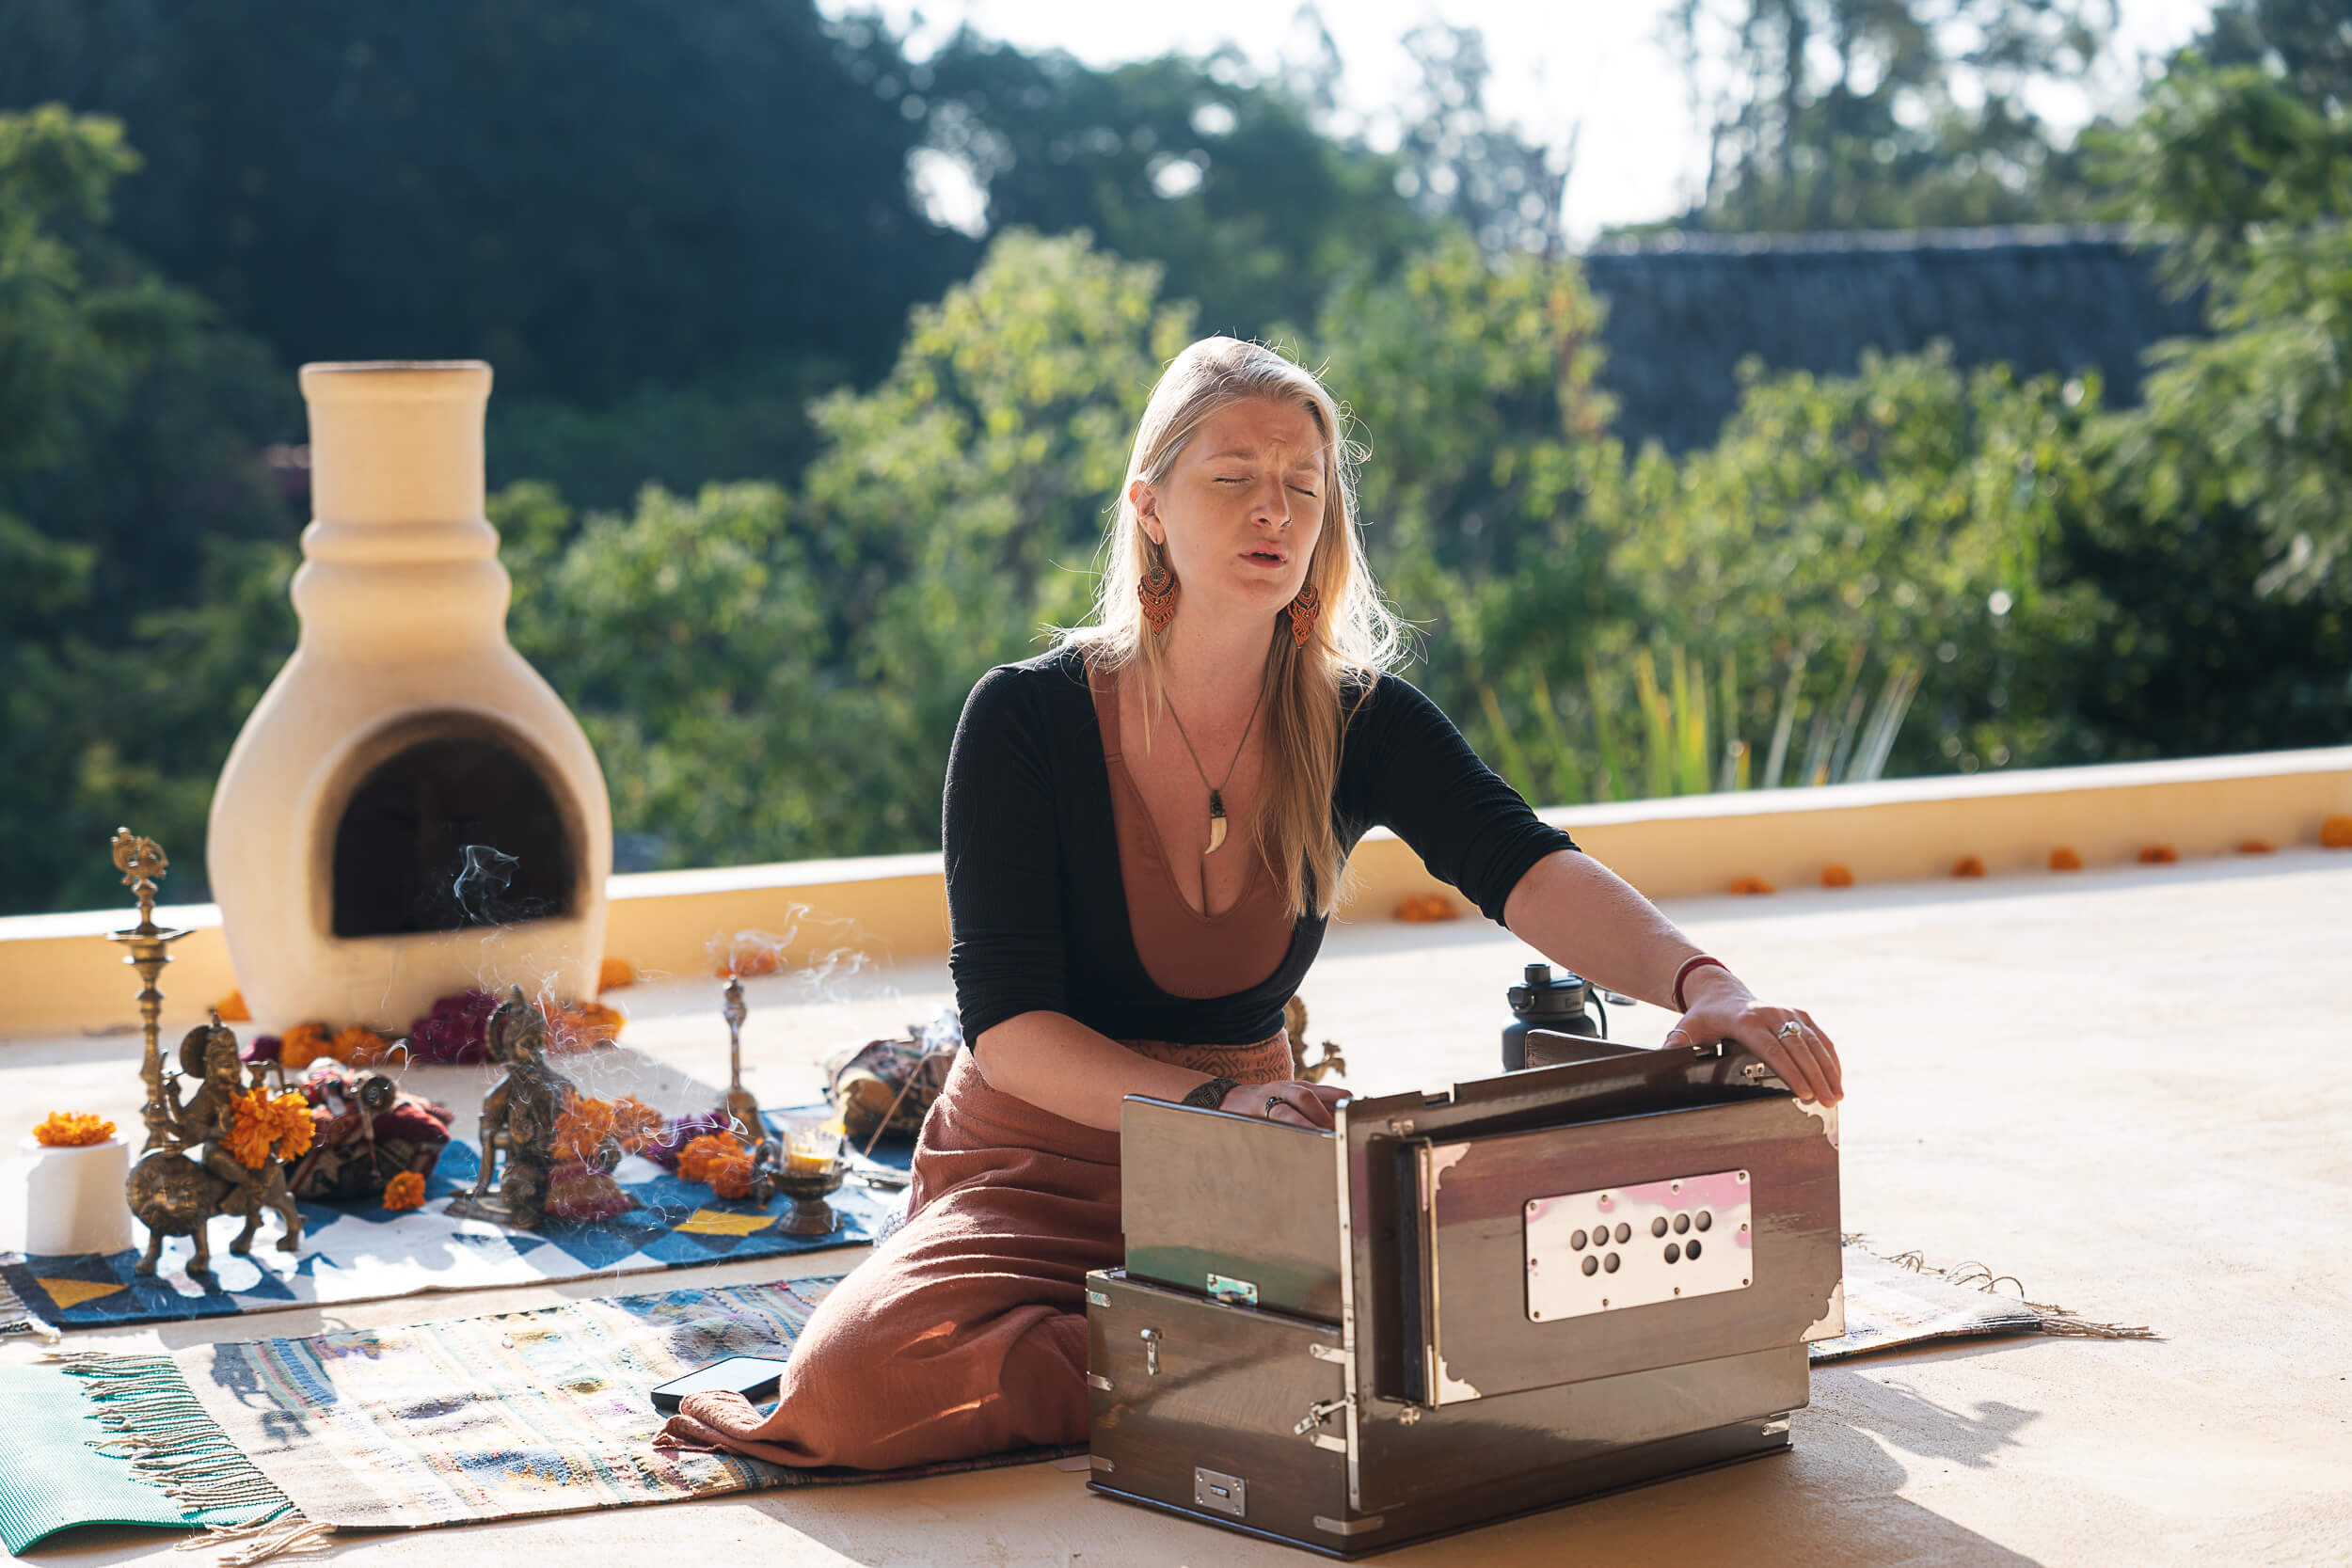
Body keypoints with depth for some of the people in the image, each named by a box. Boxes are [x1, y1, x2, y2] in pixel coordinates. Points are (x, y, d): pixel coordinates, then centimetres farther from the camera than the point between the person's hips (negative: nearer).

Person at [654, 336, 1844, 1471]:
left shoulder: (1362, 724, -3)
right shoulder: (1025, 719, -12)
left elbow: (1530, 873, -20)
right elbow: (1007, 1023, -17)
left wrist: (1700, 984, -41)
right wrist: (1211, 1102, -35)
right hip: (1040, 1168, -2)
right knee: (851, 1377, -32)